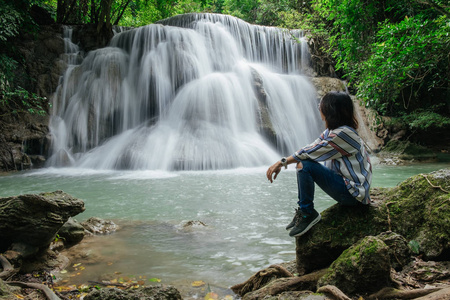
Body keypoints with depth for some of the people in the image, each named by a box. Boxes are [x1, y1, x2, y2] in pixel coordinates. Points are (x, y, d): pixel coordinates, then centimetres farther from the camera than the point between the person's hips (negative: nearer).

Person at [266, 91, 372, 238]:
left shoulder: (343, 133, -22)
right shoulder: (330, 132, 8)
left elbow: (312, 152, -20)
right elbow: (311, 149, 4)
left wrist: (282, 162, -12)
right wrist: (280, 164, -5)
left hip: (353, 194, -10)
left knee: (305, 166, -22)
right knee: (302, 163, 11)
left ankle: (308, 213, -8)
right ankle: (303, 211, 10)